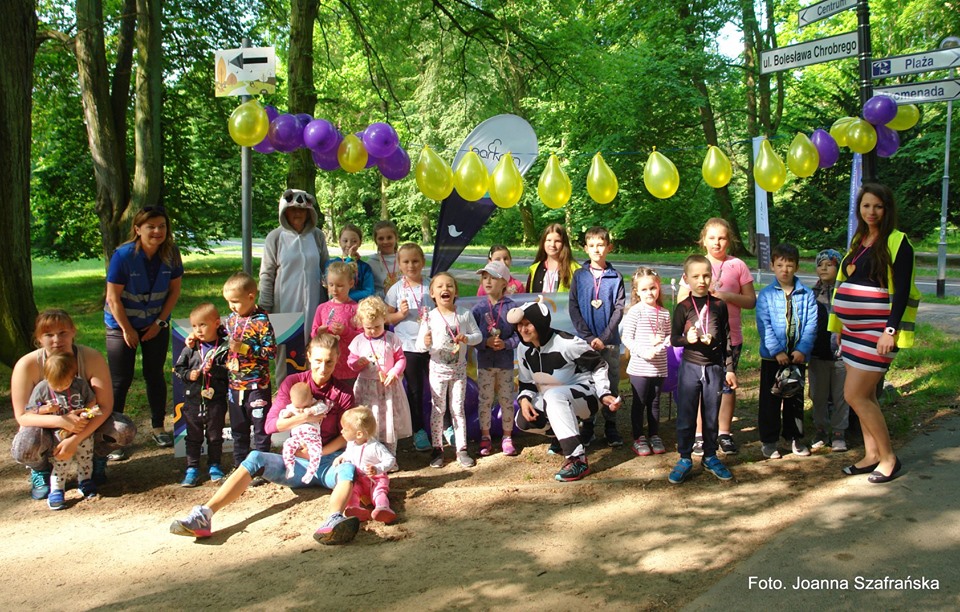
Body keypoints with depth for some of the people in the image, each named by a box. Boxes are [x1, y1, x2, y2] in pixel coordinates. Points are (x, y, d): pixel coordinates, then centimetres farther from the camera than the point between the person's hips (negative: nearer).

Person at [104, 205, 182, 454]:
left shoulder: (171, 254, -10)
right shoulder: (123, 255, -21)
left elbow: (174, 290, -1)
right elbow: (113, 298, -17)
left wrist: (159, 322, -6)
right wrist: (128, 331, -12)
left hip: (156, 324, 3)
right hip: (122, 324, -3)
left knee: (155, 375, 10)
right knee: (120, 381, -2)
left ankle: (158, 428, 23)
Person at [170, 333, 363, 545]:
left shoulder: (343, 394, 2)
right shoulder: (293, 382, 4)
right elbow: (270, 425, -1)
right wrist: (303, 418, -17)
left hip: (328, 462, -2)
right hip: (297, 462, 2)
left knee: (348, 469, -36)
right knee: (255, 458, -24)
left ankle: (334, 521, -66)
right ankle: (204, 516, -37)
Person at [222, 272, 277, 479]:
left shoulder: (261, 321, -15)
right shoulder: (231, 319, 6)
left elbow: (271, 352, -18)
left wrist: (244, 348, -24)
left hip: (257, 384, -7)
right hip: (235, 384, 7)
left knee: (260, 427, 5)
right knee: (238, 428, 17)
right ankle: (240, 466, 30)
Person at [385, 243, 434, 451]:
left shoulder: (431, 286, 0)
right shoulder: (396, 289, -2)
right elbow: (387, 318, 3)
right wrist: (401, 314, -16)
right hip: (408, 346, -1)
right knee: (414, 390, 9)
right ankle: (418, 431, 22)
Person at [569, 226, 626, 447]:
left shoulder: (615, 277, 2)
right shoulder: (579, 276, 3)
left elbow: (619, 309, -2)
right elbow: (573, 308, -1)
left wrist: (604, 338, -11)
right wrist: (588, 337, -10)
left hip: (610, 341, 0)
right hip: (585, 340, 0)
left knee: (611, 384, 6)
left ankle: (610, 427, 16)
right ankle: (587, 427, 14)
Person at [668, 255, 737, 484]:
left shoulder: (719, 305, 3)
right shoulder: (683, 307, -2)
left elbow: (726, 338, 7)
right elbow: (673, 339, 0)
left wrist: (729, 369, 6)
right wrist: (687, 339, -22)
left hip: (714, 368, 1)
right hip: (690, 368, -1)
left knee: (711, 416, 10)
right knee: (686, 417, 3)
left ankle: (710, 457, 24)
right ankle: (684, 459, 14)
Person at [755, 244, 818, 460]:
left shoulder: (806, 295, 1)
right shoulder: (766, 295, -4)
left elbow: (811, 324, -4)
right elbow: (764, 326, -11)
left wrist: (802, 349, -16)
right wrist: (777, 351, -18)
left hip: (798, 355, 2)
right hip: (772, 356, -2)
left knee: (795, 398, 14)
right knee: (770, 399, 5)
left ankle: (795, 437, 27)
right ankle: (768, 440, 15)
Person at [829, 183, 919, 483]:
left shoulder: (897, 242, -9)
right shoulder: (858, 240, 13)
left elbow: (902, 291, -15)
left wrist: (890, 331, -22)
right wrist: (840, 327, 16)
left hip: (877, 331, -8)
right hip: (854, 329, 8)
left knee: (855, 395, -9)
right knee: (865, 396, 11)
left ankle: (888, 457, 4)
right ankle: (871, 455, 20)